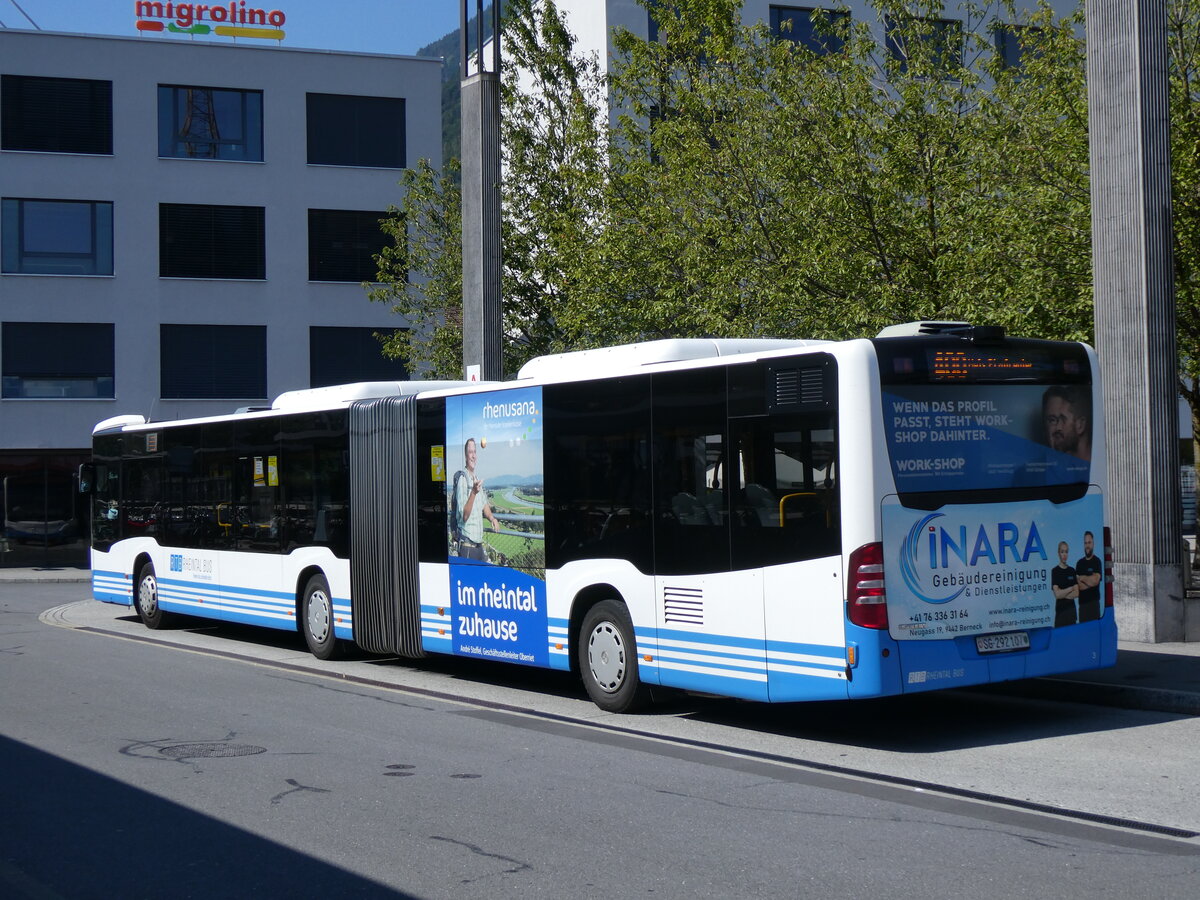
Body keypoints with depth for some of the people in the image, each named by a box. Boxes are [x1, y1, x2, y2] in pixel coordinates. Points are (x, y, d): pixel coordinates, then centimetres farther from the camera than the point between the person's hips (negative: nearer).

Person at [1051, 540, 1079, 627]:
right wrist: (1071, 589, -4)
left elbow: (1077, 593, 3)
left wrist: (1063, 594, -8)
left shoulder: (1072, 571, 10)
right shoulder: (1055, 571, -3)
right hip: (1060, 610, -4)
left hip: (1071, 610, 4)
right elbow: (1057, 594, -11)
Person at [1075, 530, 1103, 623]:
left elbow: (1096, 580, -14)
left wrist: (1082, 578, -3)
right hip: (1082, 602, 4)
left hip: (1094, 602, -4)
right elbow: (1077, 584, 2)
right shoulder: (1079, 563, 11)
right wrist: (1089, 581, -10)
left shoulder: (1097, 561, -1)